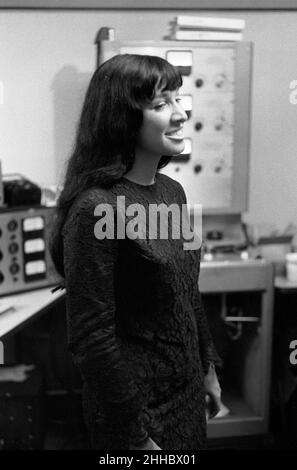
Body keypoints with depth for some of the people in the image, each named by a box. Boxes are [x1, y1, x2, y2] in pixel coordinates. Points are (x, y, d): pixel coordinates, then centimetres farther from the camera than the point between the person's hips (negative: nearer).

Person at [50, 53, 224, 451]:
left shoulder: (172, 191, 1)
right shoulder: (95, 208, -24)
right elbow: (91, 339, -22)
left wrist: (208, 367, 15)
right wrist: (136, 436, -17)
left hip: (188, 390, 7)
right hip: (139, 403, -7)